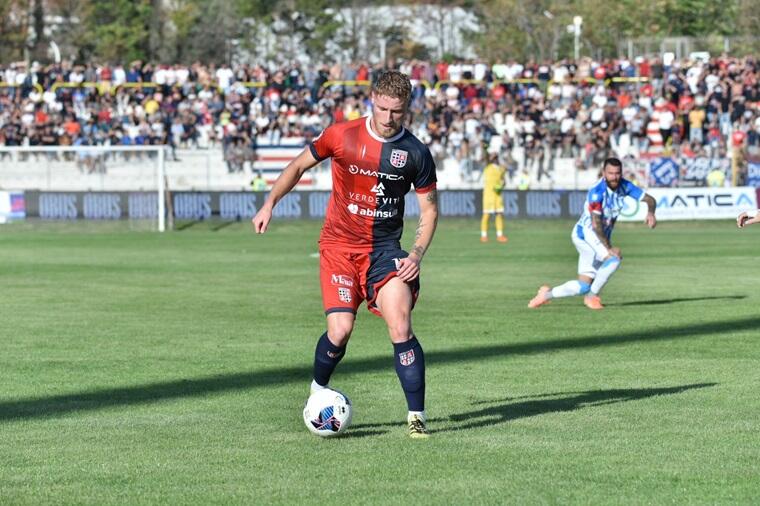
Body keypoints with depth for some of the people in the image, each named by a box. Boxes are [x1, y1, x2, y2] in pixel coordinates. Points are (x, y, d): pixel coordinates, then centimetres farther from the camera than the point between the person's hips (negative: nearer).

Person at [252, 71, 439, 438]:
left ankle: (416, 416, -7)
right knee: (340, 330, -12)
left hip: (385, 248, 1)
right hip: (339, 245, -1)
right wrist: (269, 204, 7)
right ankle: (318, 390, 18)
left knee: (401, 328, -15)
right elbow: (299, 165, 11)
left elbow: (429, 209, 5)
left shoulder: (415, 152, -4)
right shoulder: (342, 136, -6)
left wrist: (416, 255, -8)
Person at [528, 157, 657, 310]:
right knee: (615, 257, -30)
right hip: (585, 233, -7)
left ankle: (547, 294, 25)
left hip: (602, 236, 7)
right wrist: (609, 248, -35)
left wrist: (650, 212, -24)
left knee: (583, 286, 4)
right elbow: (596, 225, -30)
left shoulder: (624, 186, -6)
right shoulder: (596, 192, -26)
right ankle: (592, 296, -16)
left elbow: (649, 199, -1)